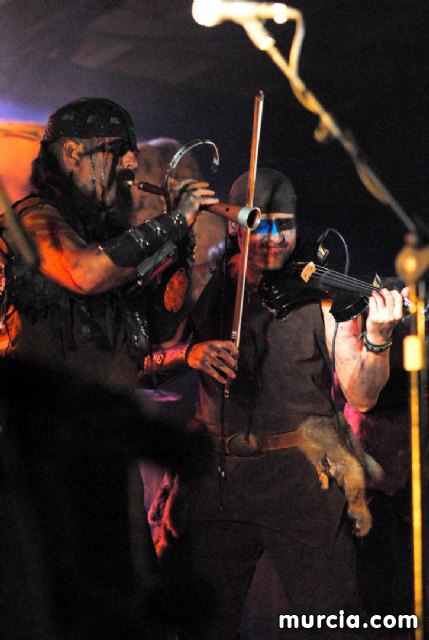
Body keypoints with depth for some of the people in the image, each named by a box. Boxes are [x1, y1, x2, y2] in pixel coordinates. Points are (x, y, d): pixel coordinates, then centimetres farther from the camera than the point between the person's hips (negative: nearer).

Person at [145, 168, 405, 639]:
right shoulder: (205, 288, 6)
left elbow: (361, 396, -7)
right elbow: (146, 362, 6)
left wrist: (376, 337, -24)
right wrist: (188, 352, -13)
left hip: (303, 476, -2)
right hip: (215, 473, 2)